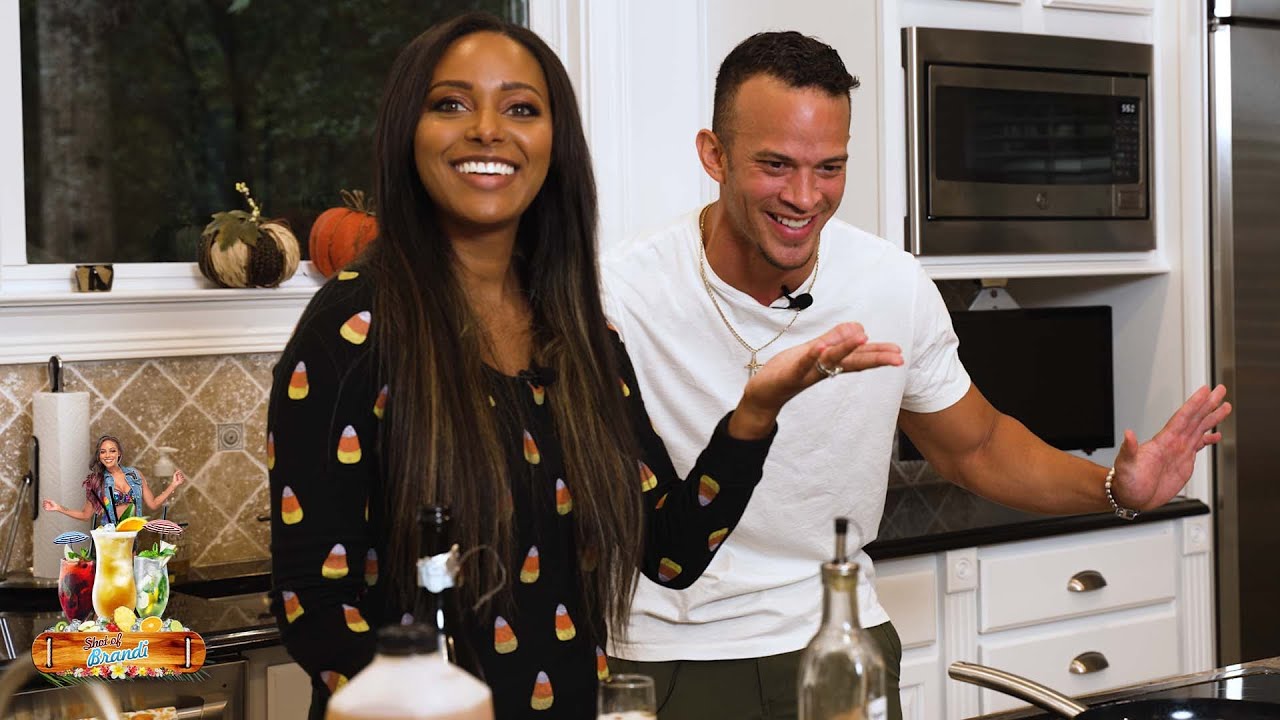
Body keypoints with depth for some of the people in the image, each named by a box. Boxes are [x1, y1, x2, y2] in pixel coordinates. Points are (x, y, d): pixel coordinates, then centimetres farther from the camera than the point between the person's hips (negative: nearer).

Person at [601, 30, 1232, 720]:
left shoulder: (896, 289, -7)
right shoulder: (619, 295, -17)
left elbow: (976, 448, 8)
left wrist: (1116, 487, -8)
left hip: (838, 637, 3)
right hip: (669, 656, -2)